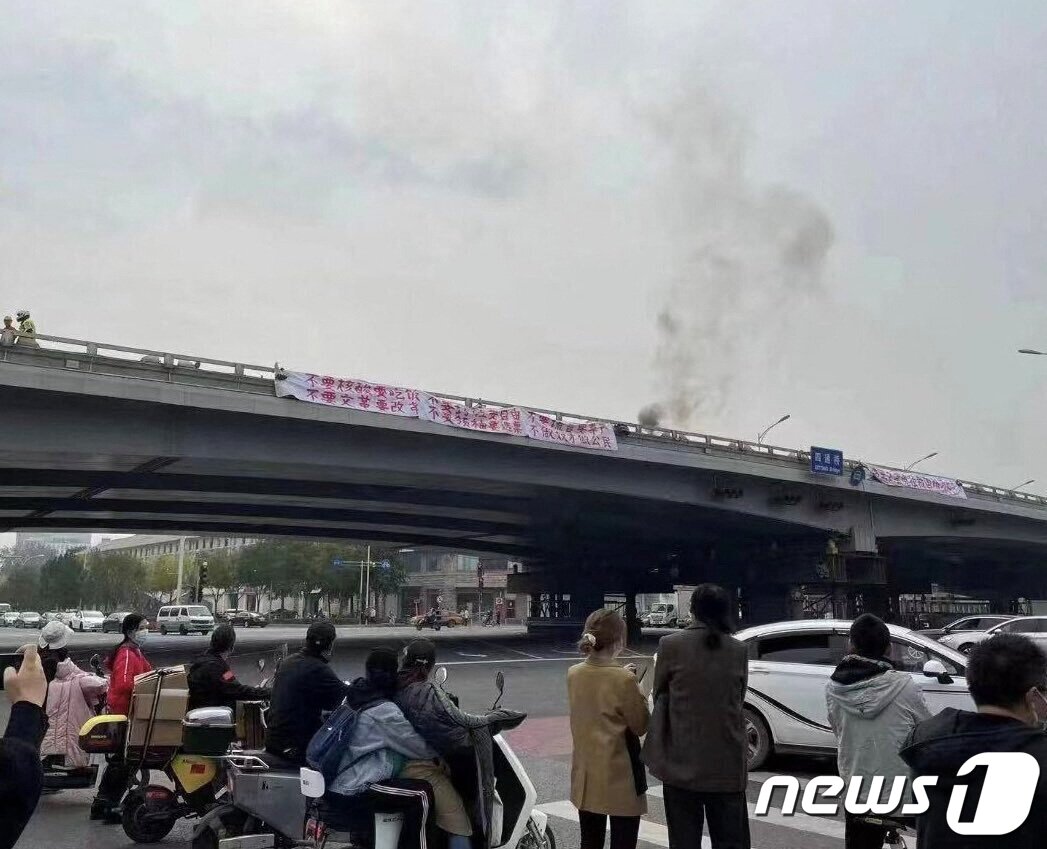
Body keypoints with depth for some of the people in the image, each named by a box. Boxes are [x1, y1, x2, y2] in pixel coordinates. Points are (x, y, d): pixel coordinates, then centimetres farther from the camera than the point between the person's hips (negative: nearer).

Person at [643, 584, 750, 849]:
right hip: (728, 763, 2)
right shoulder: (738, 650, -1)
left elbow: (659, 696, 5)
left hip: (682, 763, -2)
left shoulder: (670, 645, -7)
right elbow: (738, 700, 9)